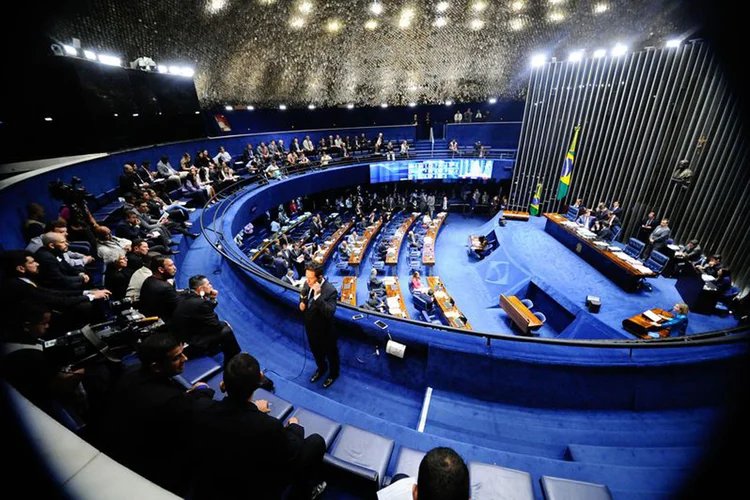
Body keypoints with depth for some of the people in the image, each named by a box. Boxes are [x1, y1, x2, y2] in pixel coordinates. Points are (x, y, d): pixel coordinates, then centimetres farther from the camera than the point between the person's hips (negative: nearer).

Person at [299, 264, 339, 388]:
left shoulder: (330, 290, -32)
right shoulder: (307, 284, -12)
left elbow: (330, 313, -39)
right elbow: (303, 298, 9)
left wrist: (317, 296, -46)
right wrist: (301, 304, -14)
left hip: (324, 330, -6)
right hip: (310, 327, 6)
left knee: (330, 353, 20)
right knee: (316, 351, 29)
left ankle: (333, 373, 48)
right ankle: (321, 368, 58)